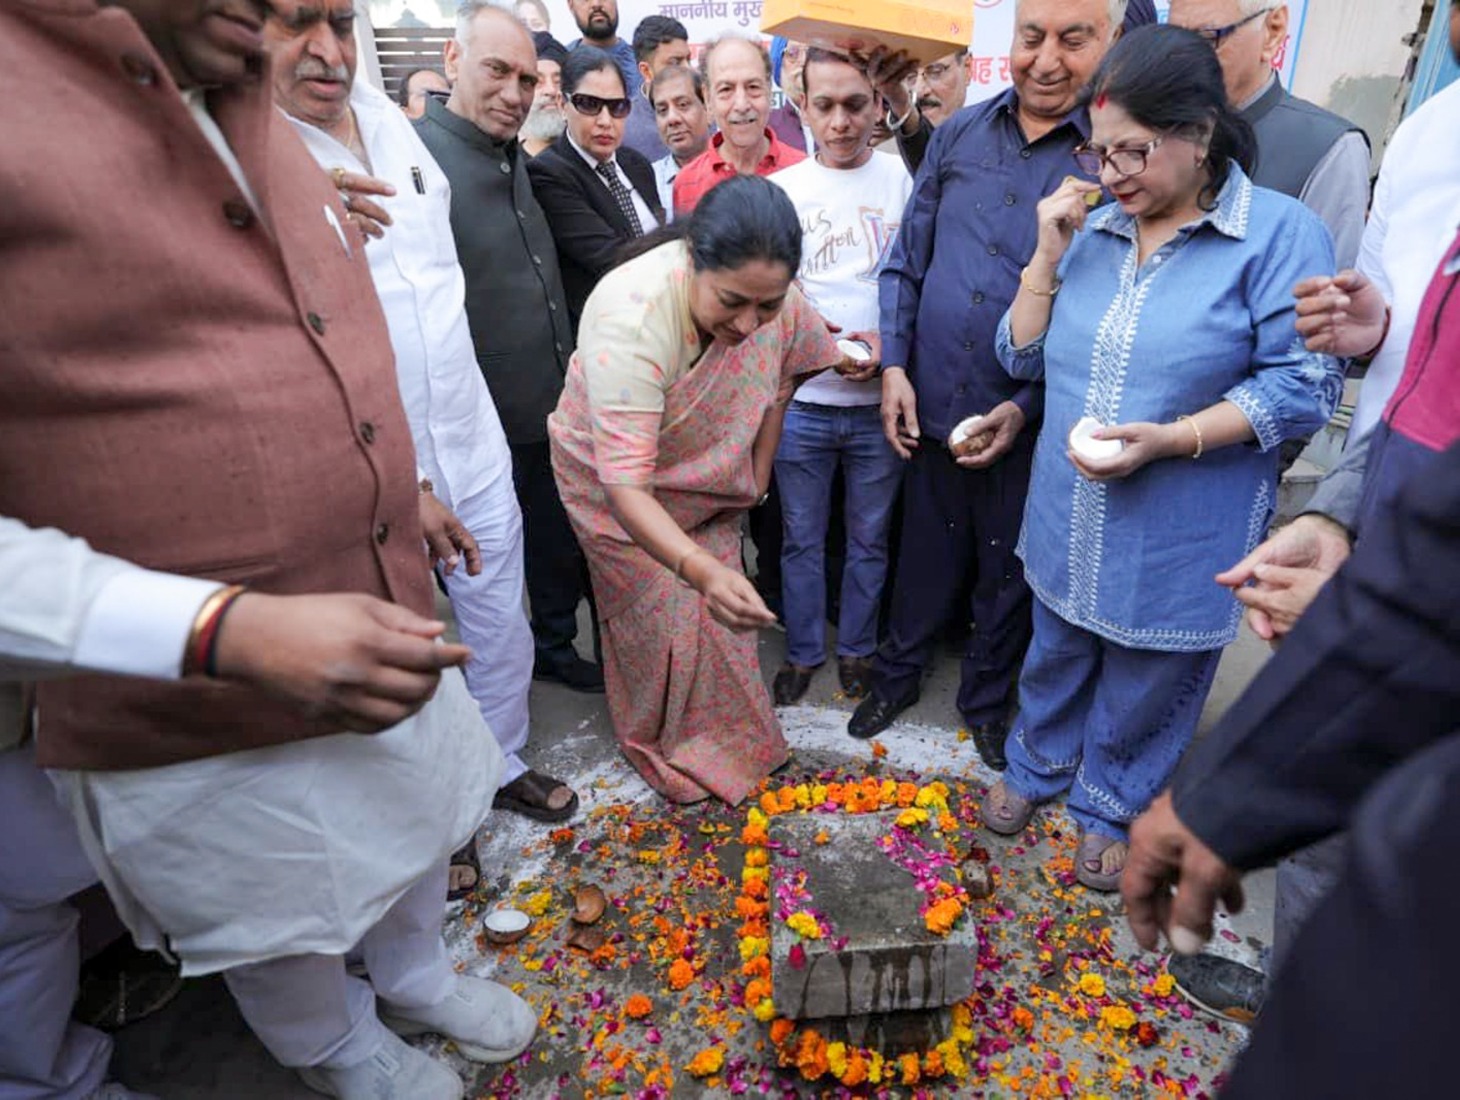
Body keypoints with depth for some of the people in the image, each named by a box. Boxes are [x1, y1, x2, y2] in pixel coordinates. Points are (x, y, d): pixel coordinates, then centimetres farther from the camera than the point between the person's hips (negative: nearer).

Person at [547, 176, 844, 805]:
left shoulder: (775, 297, -23)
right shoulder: (632, 316, -39)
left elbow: (775, 387, -1)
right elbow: (625, 480, -43)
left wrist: (756, 481, 4)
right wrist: (700, 570, -56)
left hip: (710, 476, 4)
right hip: (617, 485, -4)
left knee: (725, 611, 11)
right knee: (662, 620, 5)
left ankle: (731, 739, 37)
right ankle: (669, 751, 33)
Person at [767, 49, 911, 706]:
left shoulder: (902, 180, -1)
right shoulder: (781, 189, 2)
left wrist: (886, 340, -15)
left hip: (879, 399, 0)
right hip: (800, 398, 1)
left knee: (869, 539, 13)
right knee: (802, 539, 12)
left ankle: (857, 648, 34)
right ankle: (803, 652, 31)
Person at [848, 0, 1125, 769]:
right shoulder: (959, 134, 2)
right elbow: (907, 259, 7)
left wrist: (1029, 406, -16)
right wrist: (894, 366, -1)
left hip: (1030, 418, -2)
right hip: (931, 402, 3)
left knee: (1007, 569, 15)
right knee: (924, 553, 18)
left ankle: (987, 703, 38)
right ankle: (897, 676, 41)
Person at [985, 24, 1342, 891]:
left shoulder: (1281, 231, -11)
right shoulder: (1093, 230, 4)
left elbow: (1305, 386, -14)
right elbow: (1023, 356, 5)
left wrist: (1169, 439, -25)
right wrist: (1049, 254, -8)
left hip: (1180, 542, -4)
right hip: (1068, 522, 5)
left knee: (1146, 691, 15)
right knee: (1056, 659, 23)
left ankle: (1112, 809, 40)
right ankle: (1037, 769, 48)